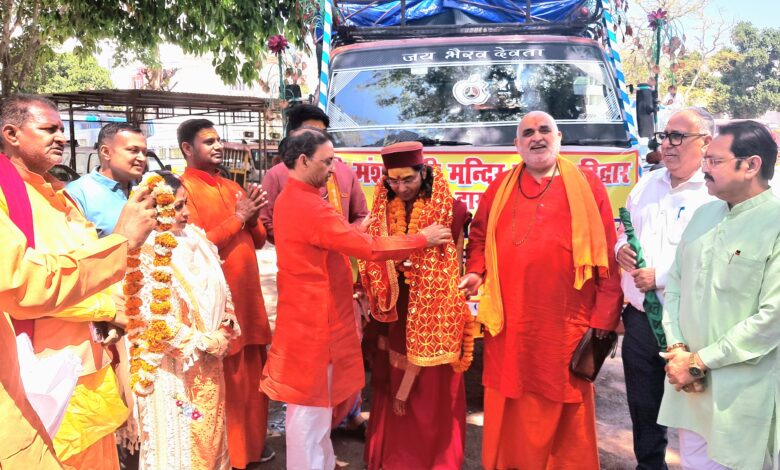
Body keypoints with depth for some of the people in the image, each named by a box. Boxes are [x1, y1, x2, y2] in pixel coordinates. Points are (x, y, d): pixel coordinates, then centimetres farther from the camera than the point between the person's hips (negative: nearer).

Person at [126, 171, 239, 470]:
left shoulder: (195, 238, 5)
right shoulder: (148, 253, -18)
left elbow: (220, 289, 11)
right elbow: (154, 317, -21)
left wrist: (223, 333, -1)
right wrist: (201, 342, -14)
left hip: (208, 360, 7)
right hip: (174, 365, -7)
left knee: (209, 434, 19)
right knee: (179, 440, 8)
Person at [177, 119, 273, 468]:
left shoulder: (232, 188, 14)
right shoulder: (183, 188, -9)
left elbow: (258, 240, 14)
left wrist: (253, 219, -6)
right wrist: (238, 218, -16)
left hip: (248, 297, 7)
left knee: (252, 377, 15)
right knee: (226, 383, 2)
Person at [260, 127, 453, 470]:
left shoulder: (290, 198, 10)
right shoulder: (309, 206, -24)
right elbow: (368, 247, -23)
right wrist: (422, 239, -14)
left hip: (307, 314, 11)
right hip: (315, 319, -11)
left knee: (315, 403, 21)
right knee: (310, 407, 3)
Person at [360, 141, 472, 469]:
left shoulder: (449, 210, -13)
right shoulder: (383, 208, 2)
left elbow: (453, 268, -8)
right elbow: (373, 260, 9)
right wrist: (374, 300, 2)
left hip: (433, 314, -4)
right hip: (393, 314, 5)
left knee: (430, 394, 6)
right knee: (391, 390, 16)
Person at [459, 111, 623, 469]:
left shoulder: (586, 185, 3)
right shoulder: (499, 188, 10)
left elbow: (606, 254, 1)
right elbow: (479, 236, 19)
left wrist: (605, 314, -3)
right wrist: (475, 272, 0)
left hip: (565, 323, -2)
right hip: (510, 322, 2)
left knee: (564, 411, 9)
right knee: (510, 410, 11)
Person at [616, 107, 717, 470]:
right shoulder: (647, 185, 10)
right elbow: (624, 231, 21)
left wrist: (661, 276, -19)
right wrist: (621, 248, -1)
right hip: (640, 318, 7)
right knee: (642, 404, 19)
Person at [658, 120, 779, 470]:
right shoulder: (704, 213, 7)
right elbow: (674, 281, 9)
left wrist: (699, 361, -15)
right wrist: (677, 349, -4)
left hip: (741, 392, -6)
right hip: (687, 380, 6)